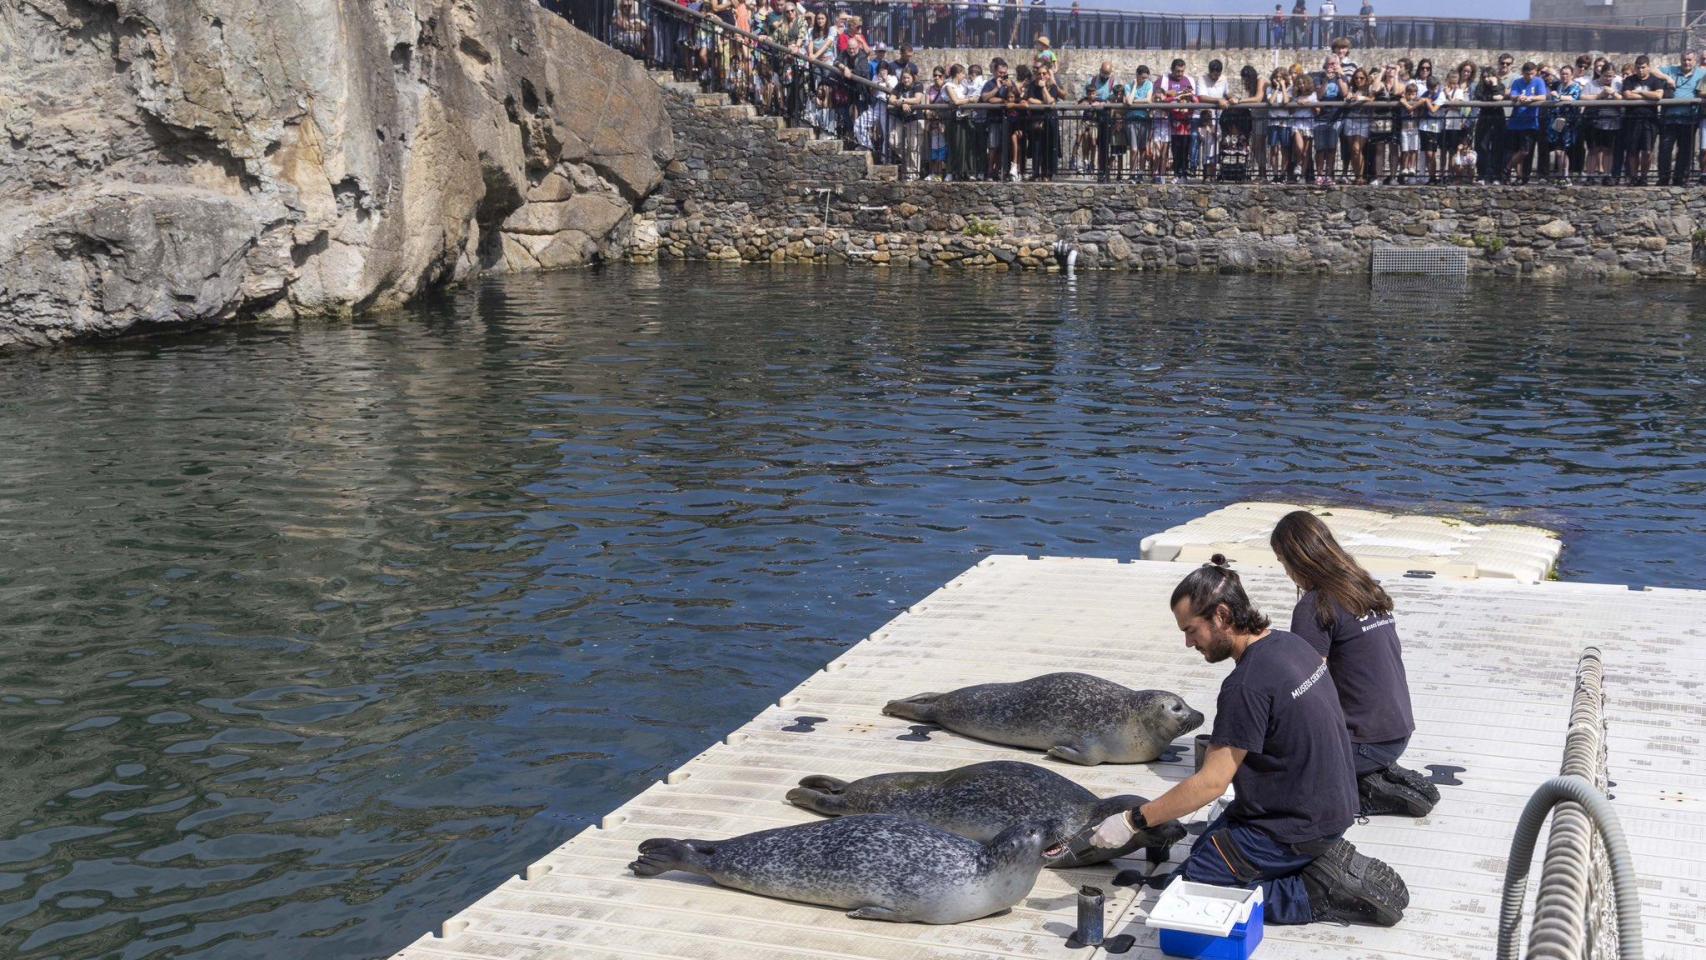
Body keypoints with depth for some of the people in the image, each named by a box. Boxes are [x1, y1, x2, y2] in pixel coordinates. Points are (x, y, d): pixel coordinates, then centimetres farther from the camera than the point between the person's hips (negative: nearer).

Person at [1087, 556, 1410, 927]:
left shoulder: (1247, 686, -27)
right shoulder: (1290, 642, 1)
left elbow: (1210, 782, -25)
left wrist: (1133, 821, -19)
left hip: (1293, 827, -10)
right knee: (1205, 845, 24)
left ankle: (1320, 894, -7)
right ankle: (1322, 860, 9)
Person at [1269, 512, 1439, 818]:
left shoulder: (1315, 606, -16)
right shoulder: (1368, 588, 10)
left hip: (1367, 743, -9)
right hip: (1399, 734, 9)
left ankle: (1366, 795, -7)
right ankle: (1387, 776, 10)